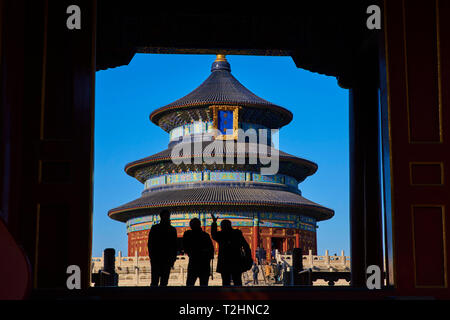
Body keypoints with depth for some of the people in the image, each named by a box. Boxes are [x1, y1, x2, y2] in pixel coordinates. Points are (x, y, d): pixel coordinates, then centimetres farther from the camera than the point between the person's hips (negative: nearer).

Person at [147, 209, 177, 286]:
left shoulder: (172, 230, 13)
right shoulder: (155, 228, 6)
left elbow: (174, 245, 14)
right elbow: (150, 244, 3)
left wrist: (173, 259, 5)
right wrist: (152, 257, -7)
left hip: (167, 260, 3)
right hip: (156, 259, -3)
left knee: (164, 281, 0)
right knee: (155, 281, -9)